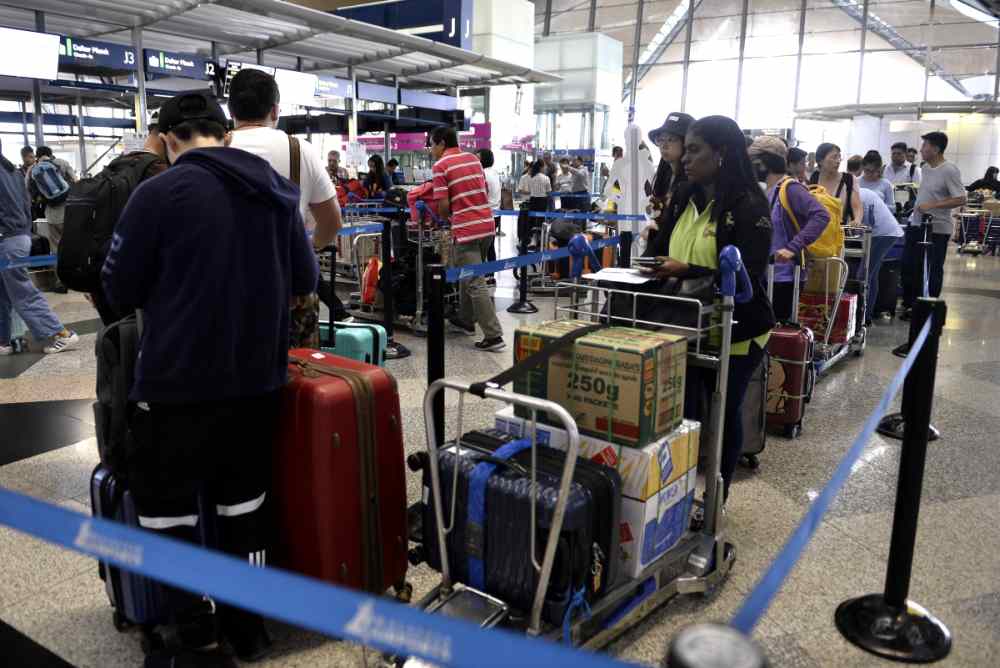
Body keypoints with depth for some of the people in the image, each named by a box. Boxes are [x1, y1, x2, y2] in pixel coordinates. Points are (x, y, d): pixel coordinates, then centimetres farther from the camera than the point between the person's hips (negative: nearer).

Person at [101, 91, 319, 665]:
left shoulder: (158, 193, -11)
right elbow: (306, 281, 8)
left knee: (168, 509, 11)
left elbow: (120, 290, -4)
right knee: (245, 500, 17)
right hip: (259, 378, 5)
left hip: (178, 381, -5)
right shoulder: (279, 192, 4)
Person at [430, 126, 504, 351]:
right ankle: (466, 320, 35)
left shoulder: (440, 166, -7)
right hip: (487, 224, 8)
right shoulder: (474, 159, 14)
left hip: (466, 229, -8)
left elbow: (444, 206, -11)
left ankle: (493, 336, -5)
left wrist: (446, 219, 9)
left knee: (475, 283, -4)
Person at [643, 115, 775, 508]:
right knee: (679, 412, 2)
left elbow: (746, 277, -22)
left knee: (725, 415, 13)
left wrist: (686, 270, -30)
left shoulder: (749, 206, -15)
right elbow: (659, 247, 11)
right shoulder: (683, 197, 5)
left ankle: (716, 500, 31)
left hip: (734, 332, -4)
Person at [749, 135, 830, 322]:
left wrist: (793, 248, -30)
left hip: (784, 276, -8)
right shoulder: (768, 192, 12)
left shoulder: (790, 188, -14)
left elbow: (821, 215, -24)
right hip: (766, 275, 8)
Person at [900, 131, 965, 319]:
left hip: (937, 228, -8)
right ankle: (910, 304, 23)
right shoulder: (926, 168, 9)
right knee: (909, 265, 10)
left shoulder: (949, 171, -15)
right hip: (916, 224, 8)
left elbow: (960, 199, -20)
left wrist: (932, 205, -24)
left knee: (933, 270, 2)